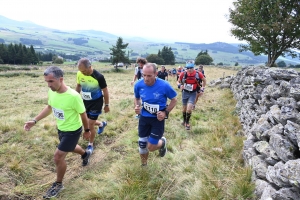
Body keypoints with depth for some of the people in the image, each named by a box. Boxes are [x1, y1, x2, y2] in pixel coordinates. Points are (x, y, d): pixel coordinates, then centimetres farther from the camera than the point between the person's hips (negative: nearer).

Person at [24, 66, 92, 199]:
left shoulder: (73, 96, -33)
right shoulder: (51, 91, -12)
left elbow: (83, 115, -19)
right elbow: (49, 108, 7)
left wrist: (87, 131, -5)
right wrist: (34, 121, -1)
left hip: (73, 131, -7)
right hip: (61, 129, 7)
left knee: (58, 157, -2)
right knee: (69, 148, 30)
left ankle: (58, 184, 23)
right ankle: (85, 154, 61)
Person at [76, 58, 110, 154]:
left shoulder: (99, 76, -26)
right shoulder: (79, 74, -12)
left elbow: (105, 91, -13)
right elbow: (78, 86, 8)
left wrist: (106, 105, -6)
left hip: (96, 102, -5)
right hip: (85, 101, 6)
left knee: (90, 125, -2)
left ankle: (90, 145, 23)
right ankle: (102, 124, 47)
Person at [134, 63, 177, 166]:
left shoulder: (164, 85, -21)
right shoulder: (138, 85, -12)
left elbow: (174, 100, -4)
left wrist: (166, 112, -16)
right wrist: (136, 106, -11)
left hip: (158, 119, -3)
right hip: (144, 118, 3)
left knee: (151, 147, -2)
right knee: (142, 145, 12)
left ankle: (162, 142, 34)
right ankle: (143, 165, 41)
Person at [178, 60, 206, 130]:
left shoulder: (198, 74, -16)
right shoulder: (183, 74, -14)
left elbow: (204, 80, 4)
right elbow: (179, 80, 8)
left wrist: (202, 88, 0)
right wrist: (181, 85, -5)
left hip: (193, 93, -2)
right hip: (185, 92, 2)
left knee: (189, 109, -15)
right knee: (184, 109, 14)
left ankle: (187, 122, 9)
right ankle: (184, 121, 39)